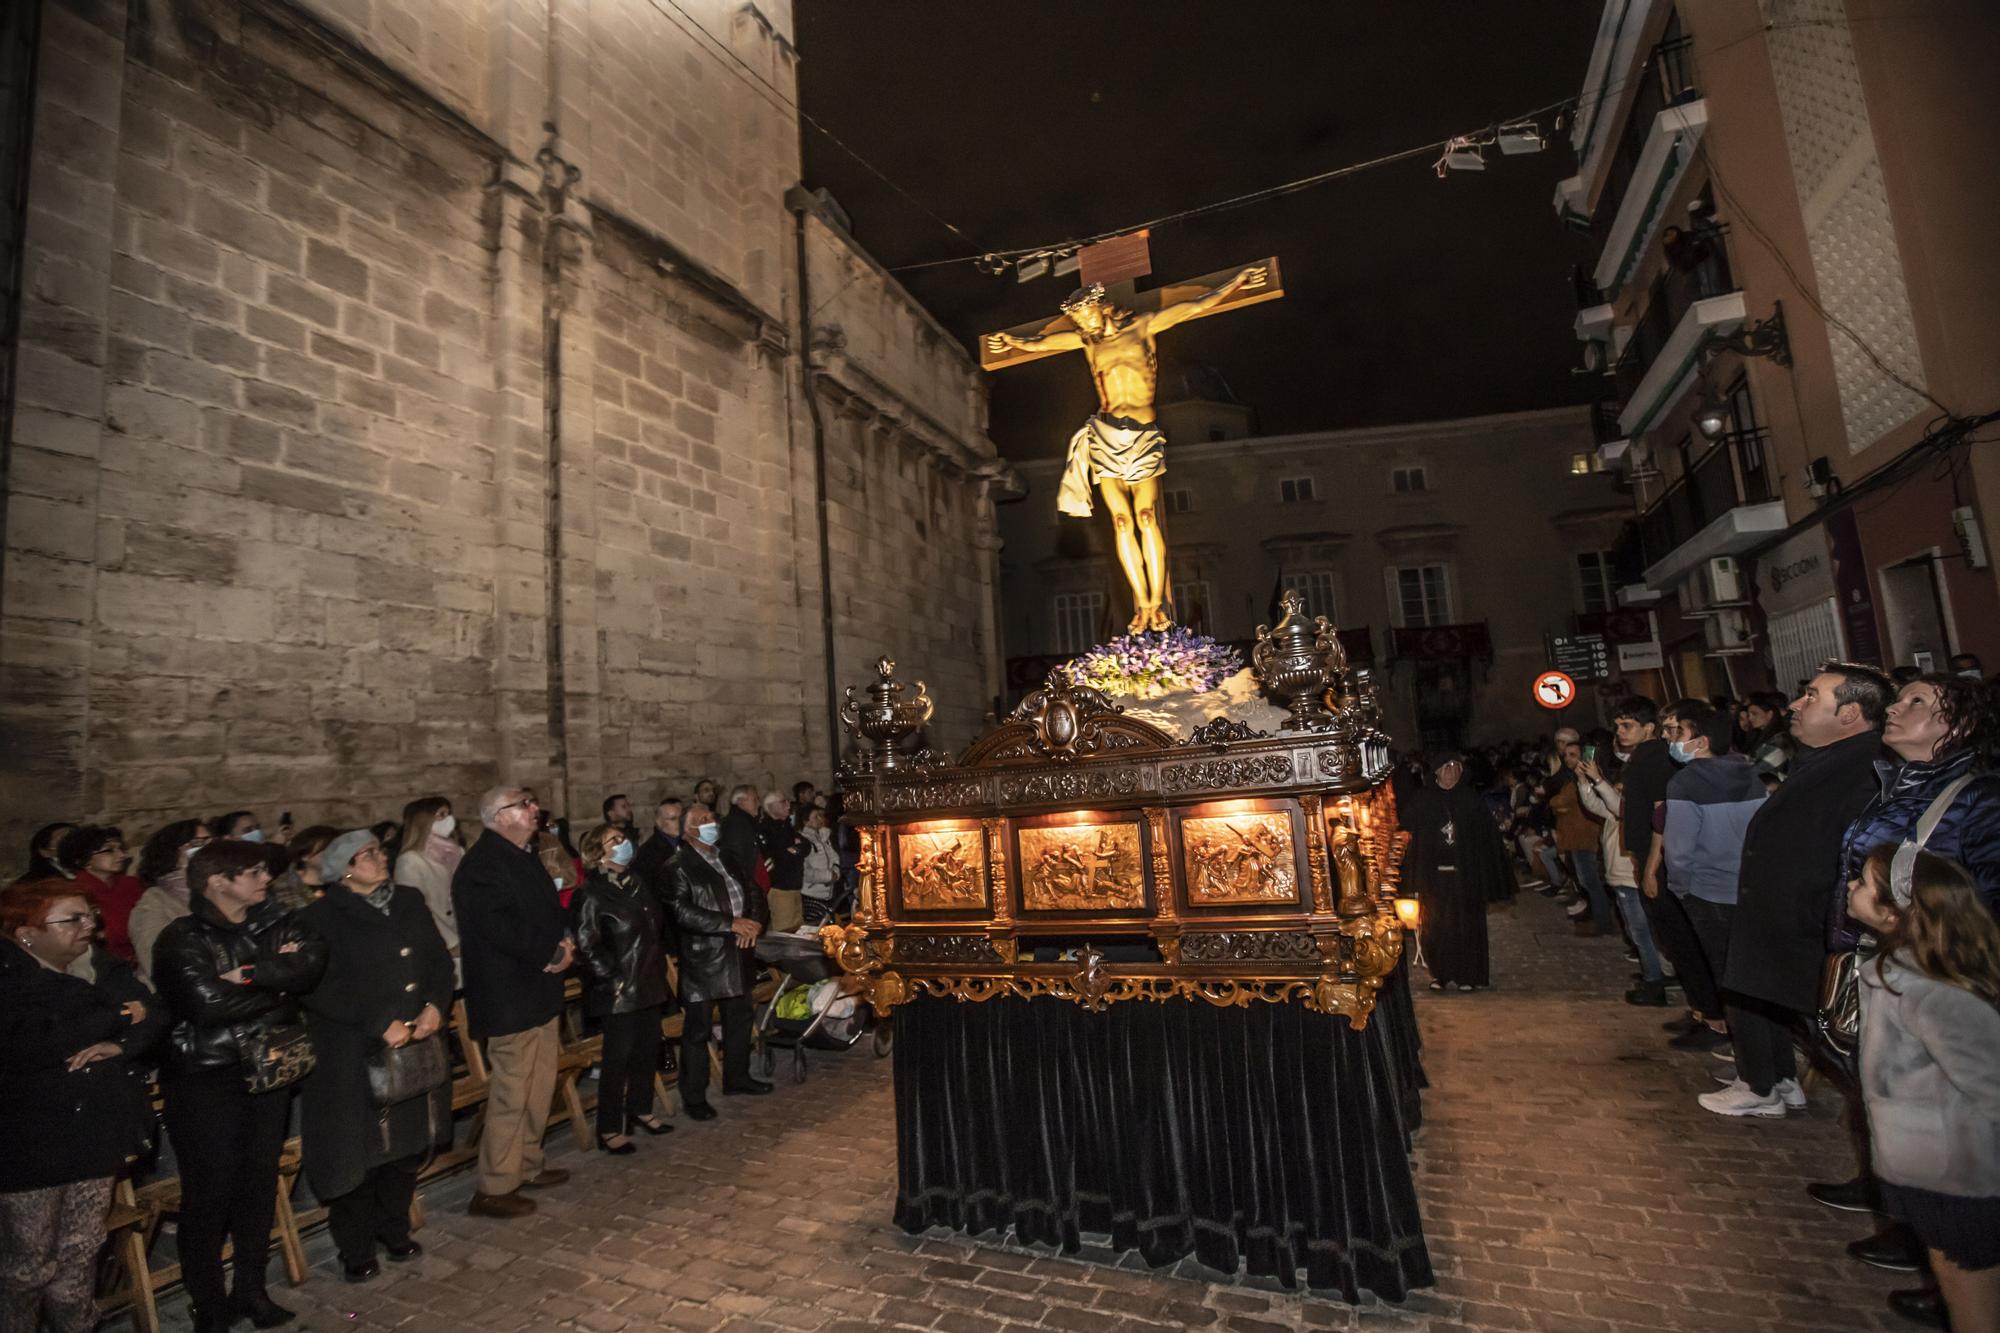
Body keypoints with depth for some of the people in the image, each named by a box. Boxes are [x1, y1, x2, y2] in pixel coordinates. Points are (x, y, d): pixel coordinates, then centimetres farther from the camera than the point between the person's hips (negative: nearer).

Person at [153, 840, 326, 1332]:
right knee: (211, 1191, 5)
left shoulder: (273, 923, 2)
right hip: (204, 1080, -4)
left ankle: (251, 1288, 31)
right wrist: (278, 988, -12)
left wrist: (249, 975, -22)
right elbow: (208, 1002, -23)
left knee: (260, 1182, 14)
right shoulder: (182, 939, -12)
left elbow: (311, 963, -12)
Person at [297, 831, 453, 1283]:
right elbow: (320, 988, -17)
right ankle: (356, 1250, 26)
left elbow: (440, 960, 6)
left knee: (409, 1146, 15)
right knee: (358, 1153, 6)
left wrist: (436, 1005, -11)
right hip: (355, 1057, -5)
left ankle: (394, 1231, 36)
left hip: (416, 1046, 5)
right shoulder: (321, 919, -9)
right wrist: (381, 1023, -21)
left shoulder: (410, 902, 6)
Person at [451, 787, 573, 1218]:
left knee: (540, 1086, 17)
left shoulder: (525, 857, 13)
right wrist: (551, 953, -15)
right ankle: (494, 1189, 13)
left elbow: (548, 910, 18)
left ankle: (528, 1166, 32)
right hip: (510, 997, -10)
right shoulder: (482, 864, -17)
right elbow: (501, 928, -24)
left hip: (540, 990, 10)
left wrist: (564, 942, -1)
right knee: (511, 1094, -1)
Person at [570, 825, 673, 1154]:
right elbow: (586, 945, -18)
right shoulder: (592, 895, -15)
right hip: (620, 991, -7)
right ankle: (609, 1130, 16)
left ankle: (640, 1110, 35)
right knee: (619, 1057, 2)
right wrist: (613, 979, -17)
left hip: (649, 984, 8)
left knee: (649, 1049, 16)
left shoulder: (636, 883, 8)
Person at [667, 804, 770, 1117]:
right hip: (702, 959, -7)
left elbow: (754, 893, 13)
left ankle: (737, 1077, 36)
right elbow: (683, 912, -22)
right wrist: (731, 924, -23)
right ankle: (694, 1097, 16)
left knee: (739, 1018, 19)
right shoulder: (679, 866, -11)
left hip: (737, 954, 7)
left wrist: (755, 921, -8)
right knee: (698, 1028, 2)